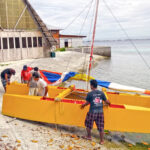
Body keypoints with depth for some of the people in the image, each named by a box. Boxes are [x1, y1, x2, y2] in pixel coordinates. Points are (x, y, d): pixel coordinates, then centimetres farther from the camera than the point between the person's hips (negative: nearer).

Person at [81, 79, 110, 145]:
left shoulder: (89, 94, -9)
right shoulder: (101, 93, 0)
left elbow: (87, 102, -1)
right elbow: (106, 101, 5)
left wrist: (83, 105, 20)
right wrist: (109, 103, 28)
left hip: (92, 112, -3)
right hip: (100, 112, 3)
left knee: (88, 124, 20)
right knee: (100, 126, 11)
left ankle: (89, 136, 36)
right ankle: (102, 140, 19)